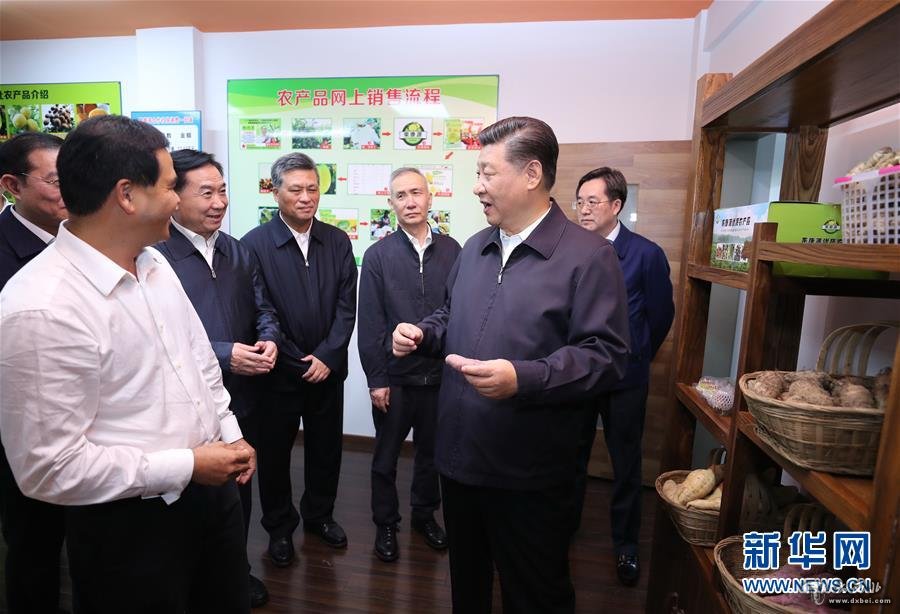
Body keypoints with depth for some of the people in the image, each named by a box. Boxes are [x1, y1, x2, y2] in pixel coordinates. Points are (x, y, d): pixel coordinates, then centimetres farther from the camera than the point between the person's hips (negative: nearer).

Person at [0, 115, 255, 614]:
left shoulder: (154, 262, 1)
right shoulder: (42, 309, -25)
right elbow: (50, 469, -22)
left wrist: (229, 435, 2)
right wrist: (185, 466, -18)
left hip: (212, 488, 7)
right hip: (129, 524, -7)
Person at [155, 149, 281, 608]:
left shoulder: (239, 252, 7)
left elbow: (263, 309, 9)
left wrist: (269, 340, -11)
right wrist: (225, 355, -23)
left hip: (243, 399, 6)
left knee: (241, 490, 21)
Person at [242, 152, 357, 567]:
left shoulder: (337, 241, 1)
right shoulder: (254, 244, -9)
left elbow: (346, 306, -1)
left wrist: (326, 357, -10)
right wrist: (299, 362, -11)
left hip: (328, 369, 3)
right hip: (279, 372, -3)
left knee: (326, 449, 16)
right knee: (274, 453, 14)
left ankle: (319, 514, 41)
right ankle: (279, 527, 37)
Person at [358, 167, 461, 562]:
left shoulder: (451, 251, -2)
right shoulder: (378, 255, -6)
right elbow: (370, 323, -6)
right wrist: (376, 379, -7)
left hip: (440, 374, 2)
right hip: (394, 377, -1)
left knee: (432, 453, 18)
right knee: (386, 455, 15)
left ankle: (425, 514, 42)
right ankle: (385, 523, 36)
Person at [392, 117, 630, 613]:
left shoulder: (588, 255, -13)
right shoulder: (474, 248, 9)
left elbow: (605, 355, -19)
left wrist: (523, 379, -31)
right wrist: (422, 334, 0)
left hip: (528, 472, -6)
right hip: (458, 455, 7)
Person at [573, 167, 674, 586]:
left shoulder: (646, 254, -11)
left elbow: (661, 315, -1)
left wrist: (636, 358, 9)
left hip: (624, 378, -2)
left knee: (626, 465, 14)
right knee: (572, 458, 17)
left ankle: (625, 544, 33)